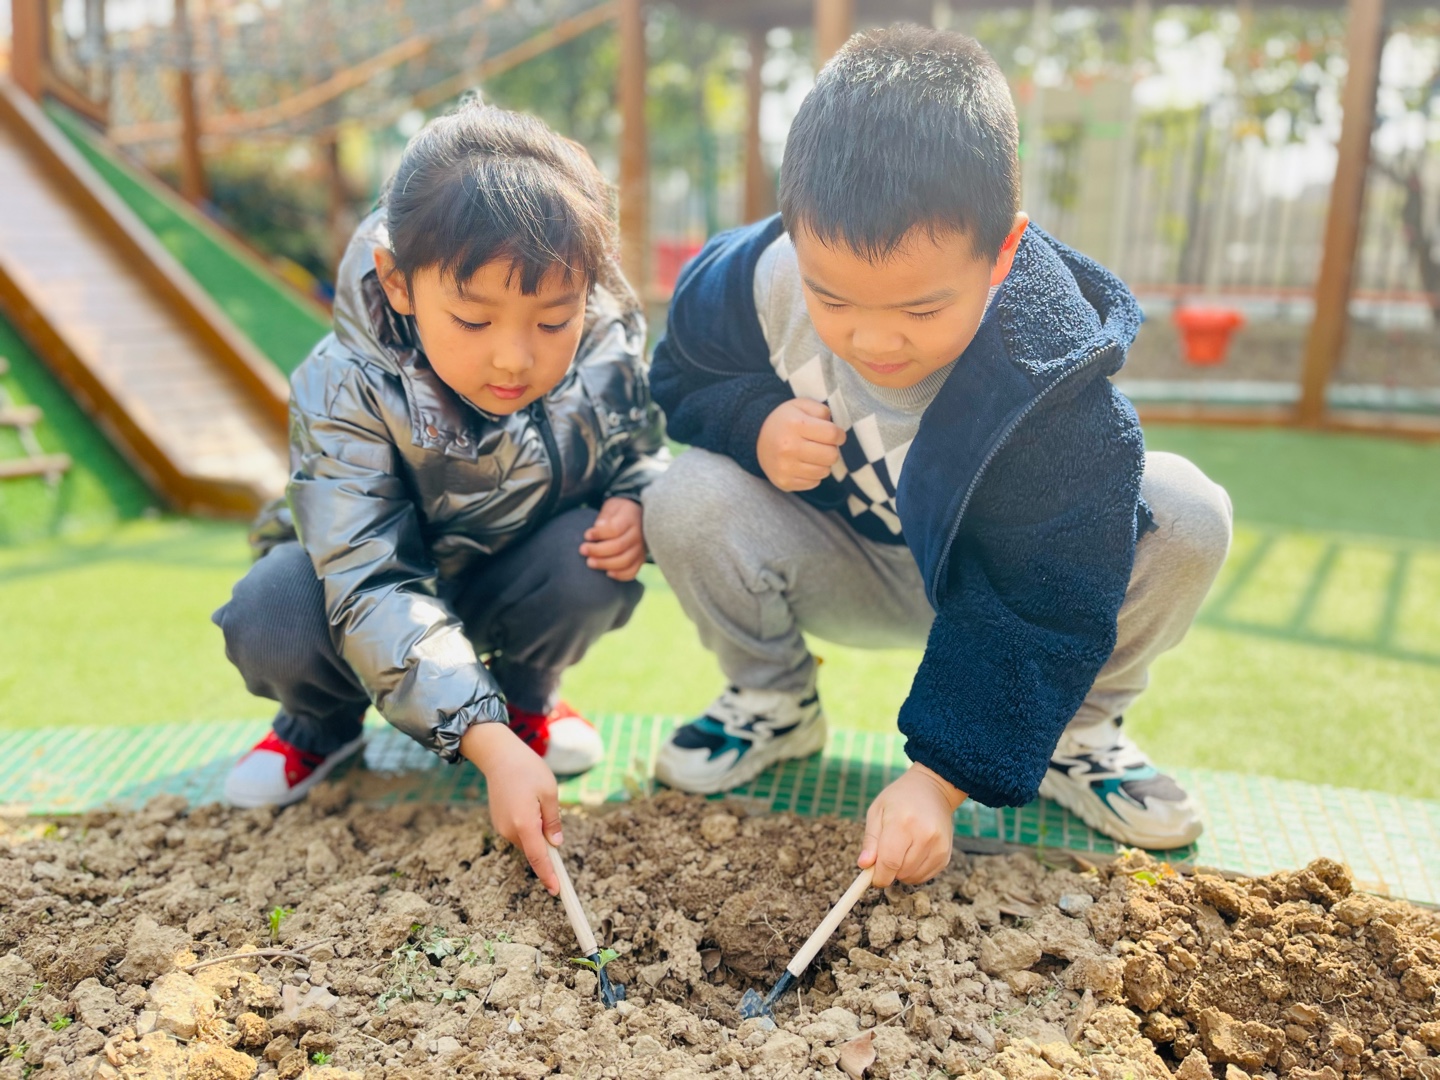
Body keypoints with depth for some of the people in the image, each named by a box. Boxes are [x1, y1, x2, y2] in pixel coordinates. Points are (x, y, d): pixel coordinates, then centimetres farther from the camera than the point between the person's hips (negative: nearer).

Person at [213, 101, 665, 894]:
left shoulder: (608, 350, -24)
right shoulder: (344, 391, -33)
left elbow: (640, 451, -1)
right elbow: (372, 591, -37)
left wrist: (634, 505, -29)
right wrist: (491, 746, -46)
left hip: (511, 575, 3)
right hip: (381, 567, -2)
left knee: (597, 559, -30)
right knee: (269, 625, -32)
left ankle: (527, 694, 4)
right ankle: (324, 719, 7)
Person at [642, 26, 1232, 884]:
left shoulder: (1055, 387, -32)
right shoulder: (752, 284, -26)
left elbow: (1044, 611, -28)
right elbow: (683, 382, -5)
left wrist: (941, 779, -34)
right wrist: (755, 424, -30)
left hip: (1006, 585, -1)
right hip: (842, 573, 2)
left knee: (1185, 517, -27)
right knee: (687, 504, -29)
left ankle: (1079, 729, 1)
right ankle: (772, 700, 1)